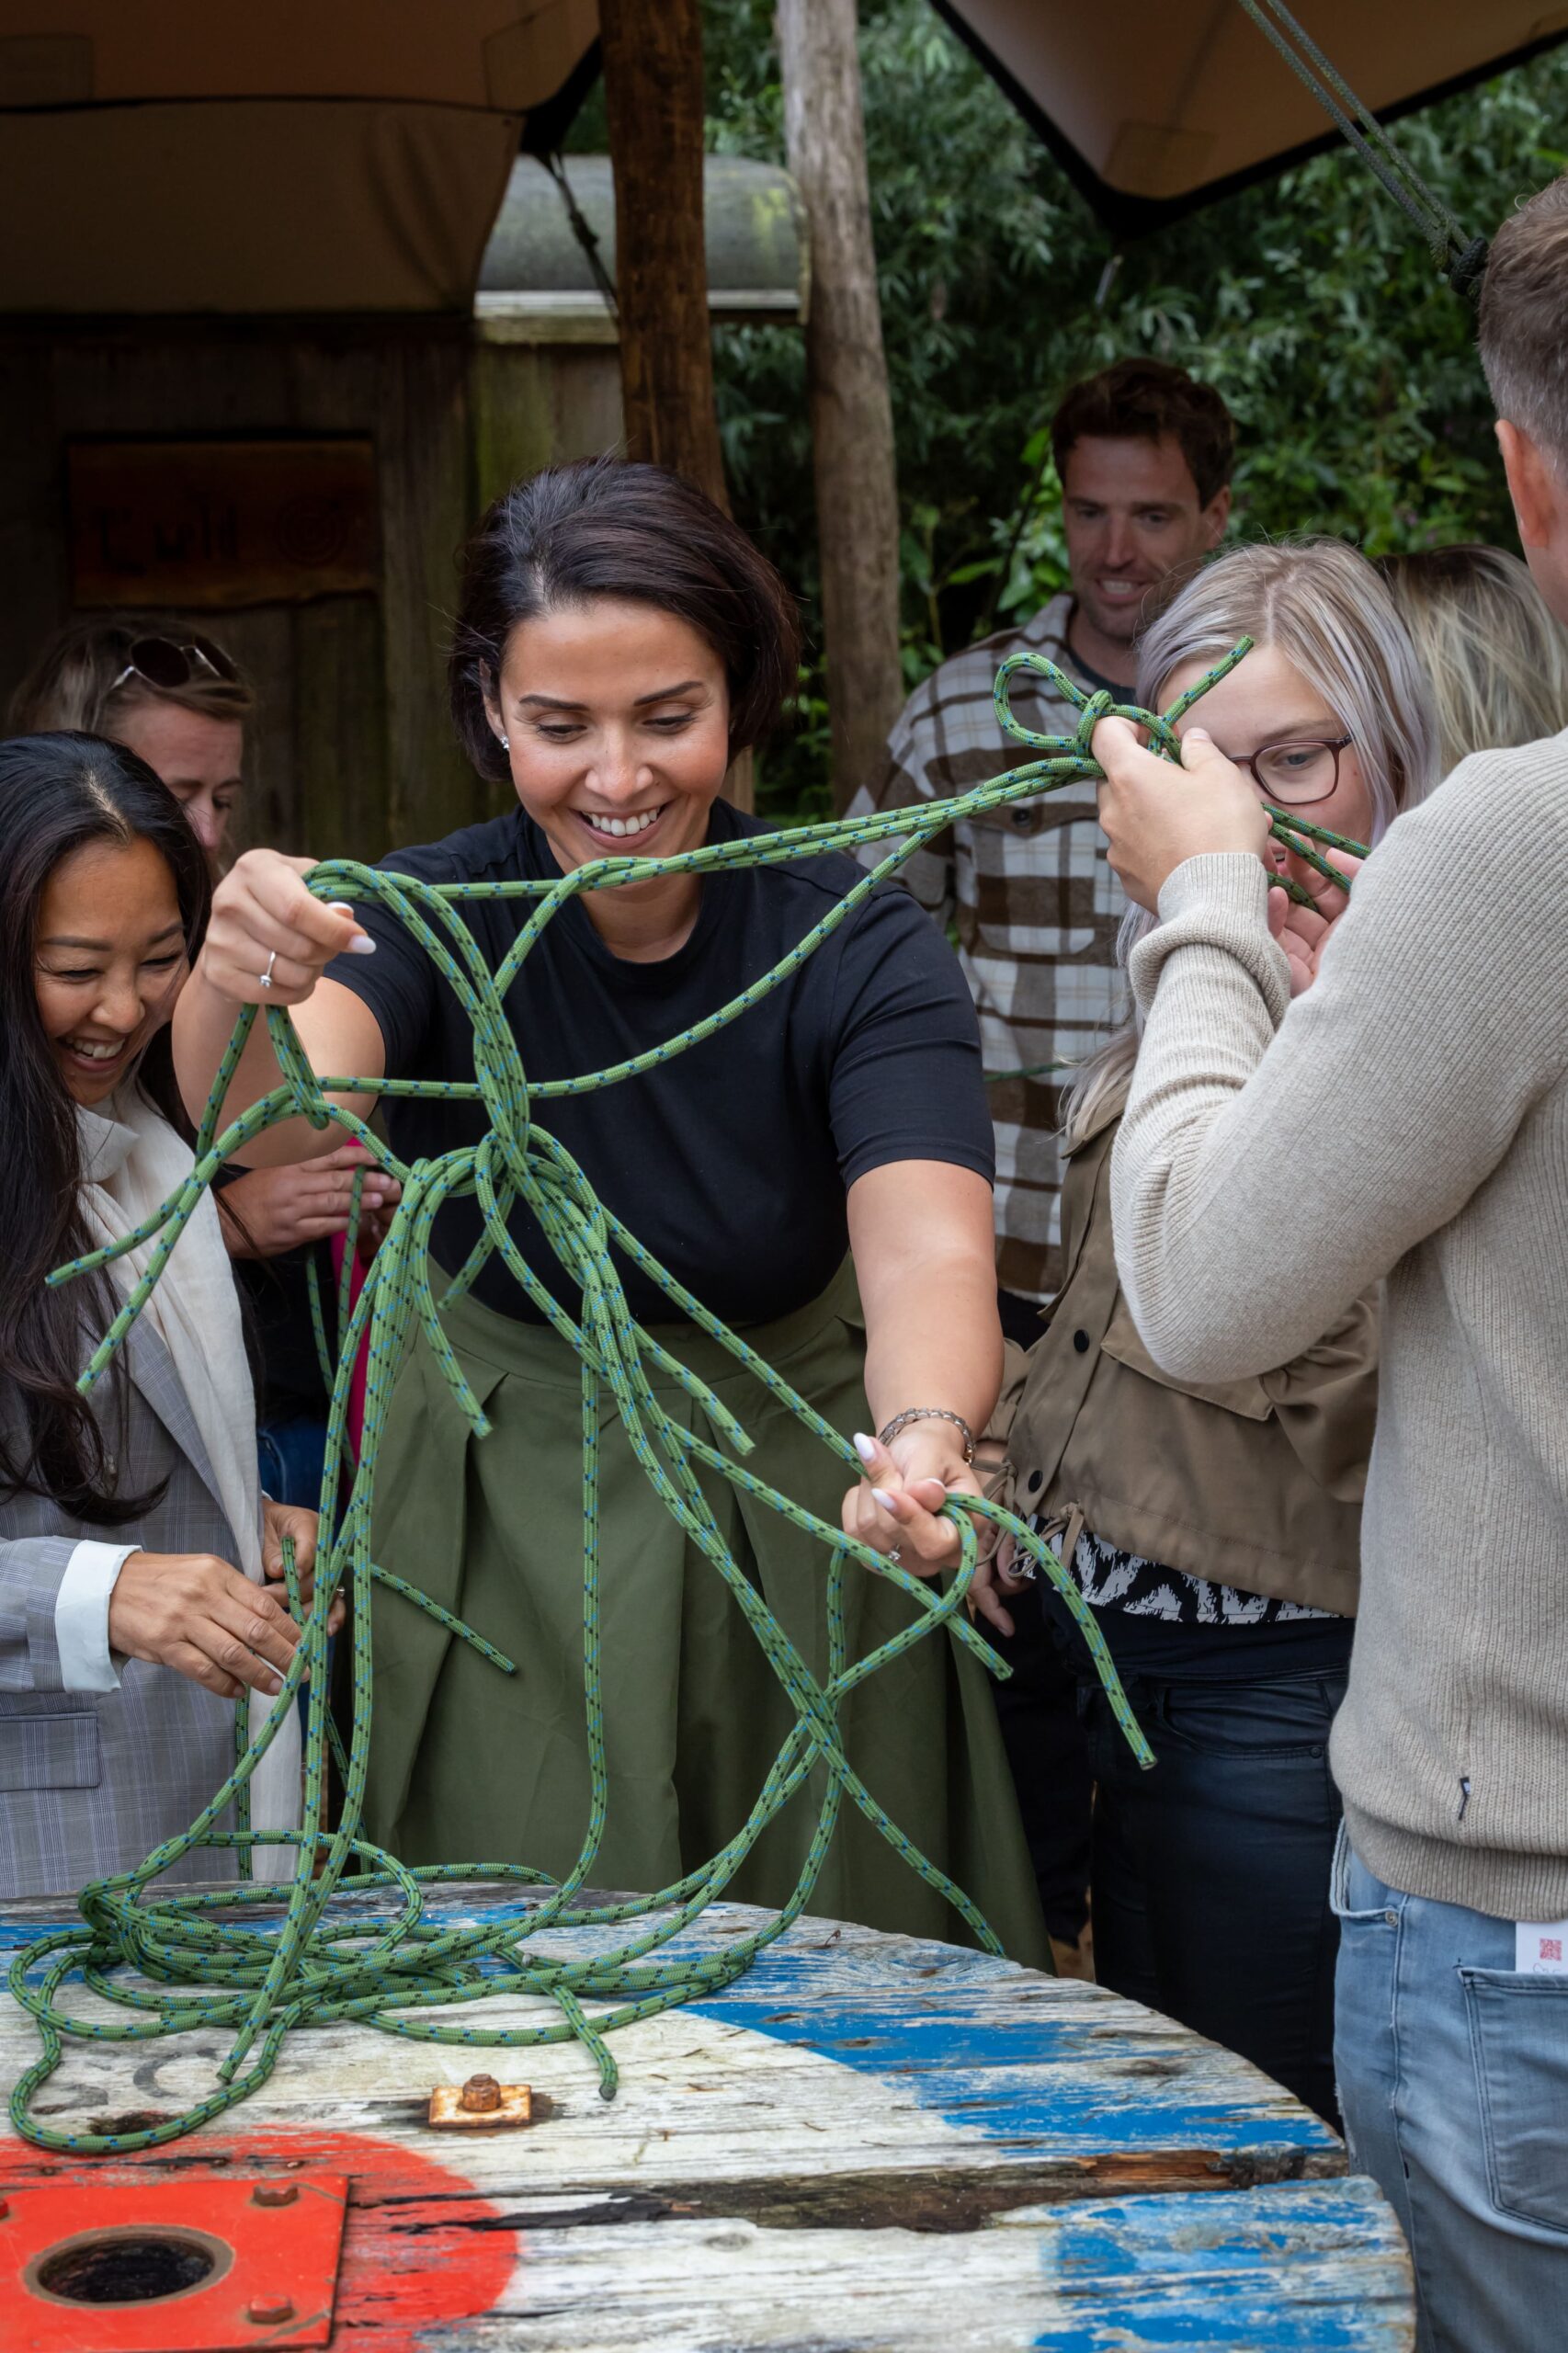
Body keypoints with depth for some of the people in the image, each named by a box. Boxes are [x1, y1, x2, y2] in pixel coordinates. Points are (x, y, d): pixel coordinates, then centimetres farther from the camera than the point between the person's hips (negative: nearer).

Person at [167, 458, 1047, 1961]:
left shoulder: (856, 948, -14)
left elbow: (926, 1245, -29)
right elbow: (276, 1112, -33)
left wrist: (926, 1432, -51)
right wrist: (239, 990, -56)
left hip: (793, 1537, 0)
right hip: (503, 1545, 0)